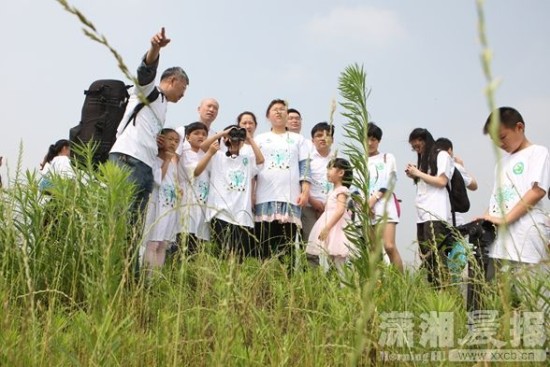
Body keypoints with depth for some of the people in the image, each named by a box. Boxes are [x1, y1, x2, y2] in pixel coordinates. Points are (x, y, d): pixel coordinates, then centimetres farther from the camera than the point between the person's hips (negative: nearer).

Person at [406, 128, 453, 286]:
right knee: (425, 256, 2)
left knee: (435, 254, -14)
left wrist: (418, 173, -3)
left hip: (436, 214, -7)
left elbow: (441, 182, -9)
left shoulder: (442, 156, 2)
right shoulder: (423, 160, 23)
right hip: (422, 213, 7)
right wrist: (414, 176, 9)